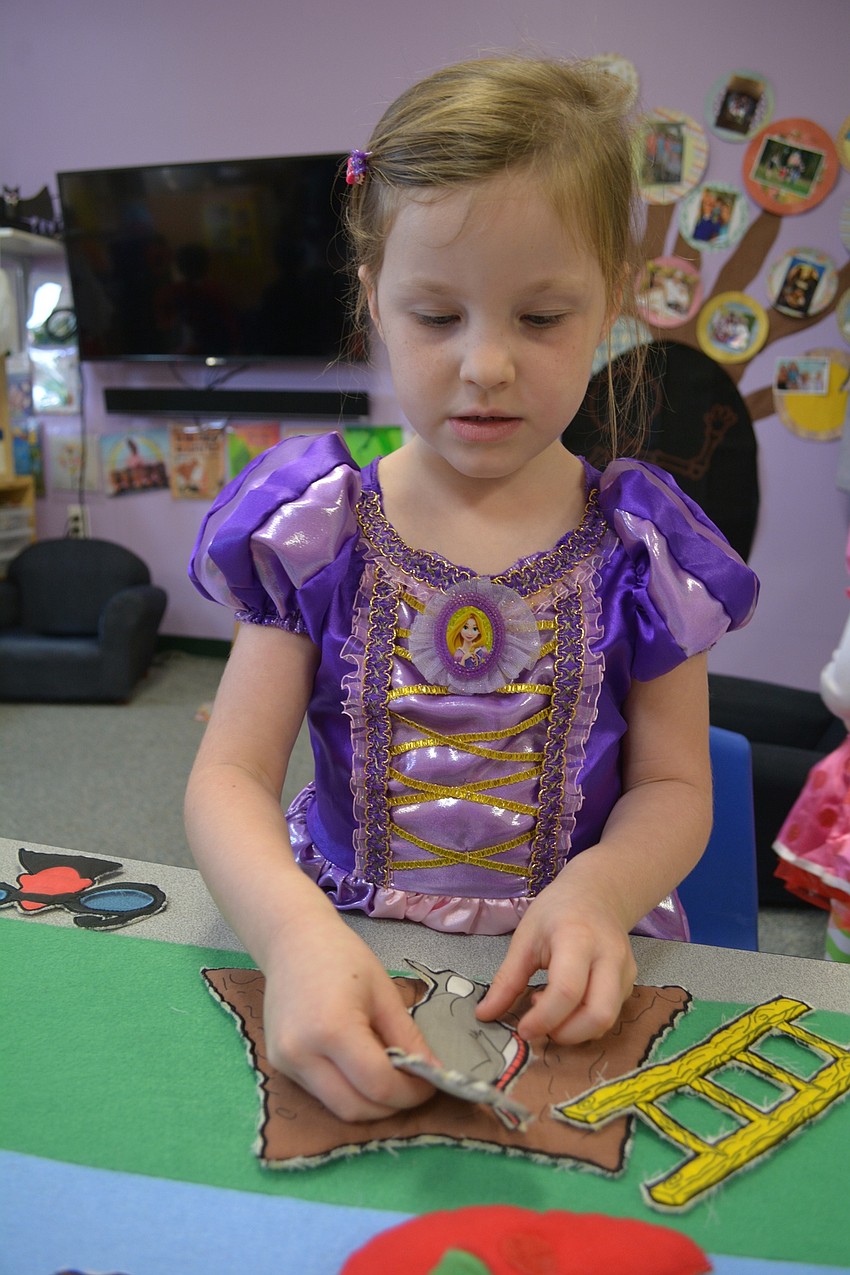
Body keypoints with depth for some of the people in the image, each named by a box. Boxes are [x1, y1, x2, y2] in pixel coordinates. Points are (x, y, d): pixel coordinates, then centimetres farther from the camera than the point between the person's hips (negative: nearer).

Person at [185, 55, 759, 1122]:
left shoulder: (636, 545, -3)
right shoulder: (317, 527, -5)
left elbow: (673, 785, 3)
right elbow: (230, 774, -8)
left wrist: (595, 889, -18)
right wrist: (297, 933, -27)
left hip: (568, 970, 0)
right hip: (342, 942, 1)